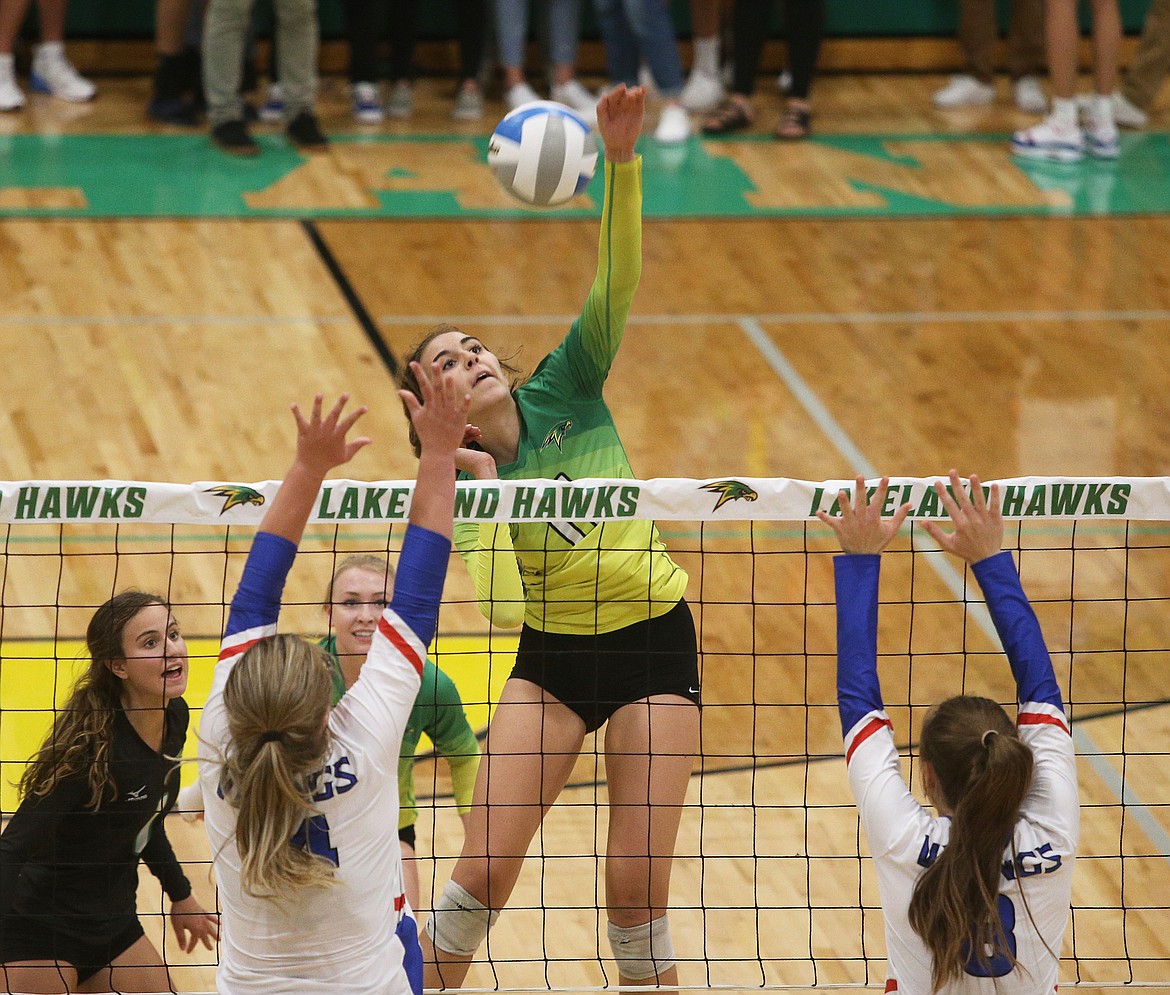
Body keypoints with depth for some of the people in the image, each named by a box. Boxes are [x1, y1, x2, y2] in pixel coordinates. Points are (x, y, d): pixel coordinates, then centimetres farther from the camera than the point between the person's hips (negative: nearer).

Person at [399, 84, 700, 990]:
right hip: (551, 658, 1)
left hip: (654, 643, -1)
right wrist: (483, 492, -26)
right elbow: (500, 605, -21)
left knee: (638, 888, -4)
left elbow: (619, 280, -18)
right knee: (483, 870, -5)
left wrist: (621, 159, -30)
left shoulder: (566, 392, -4)